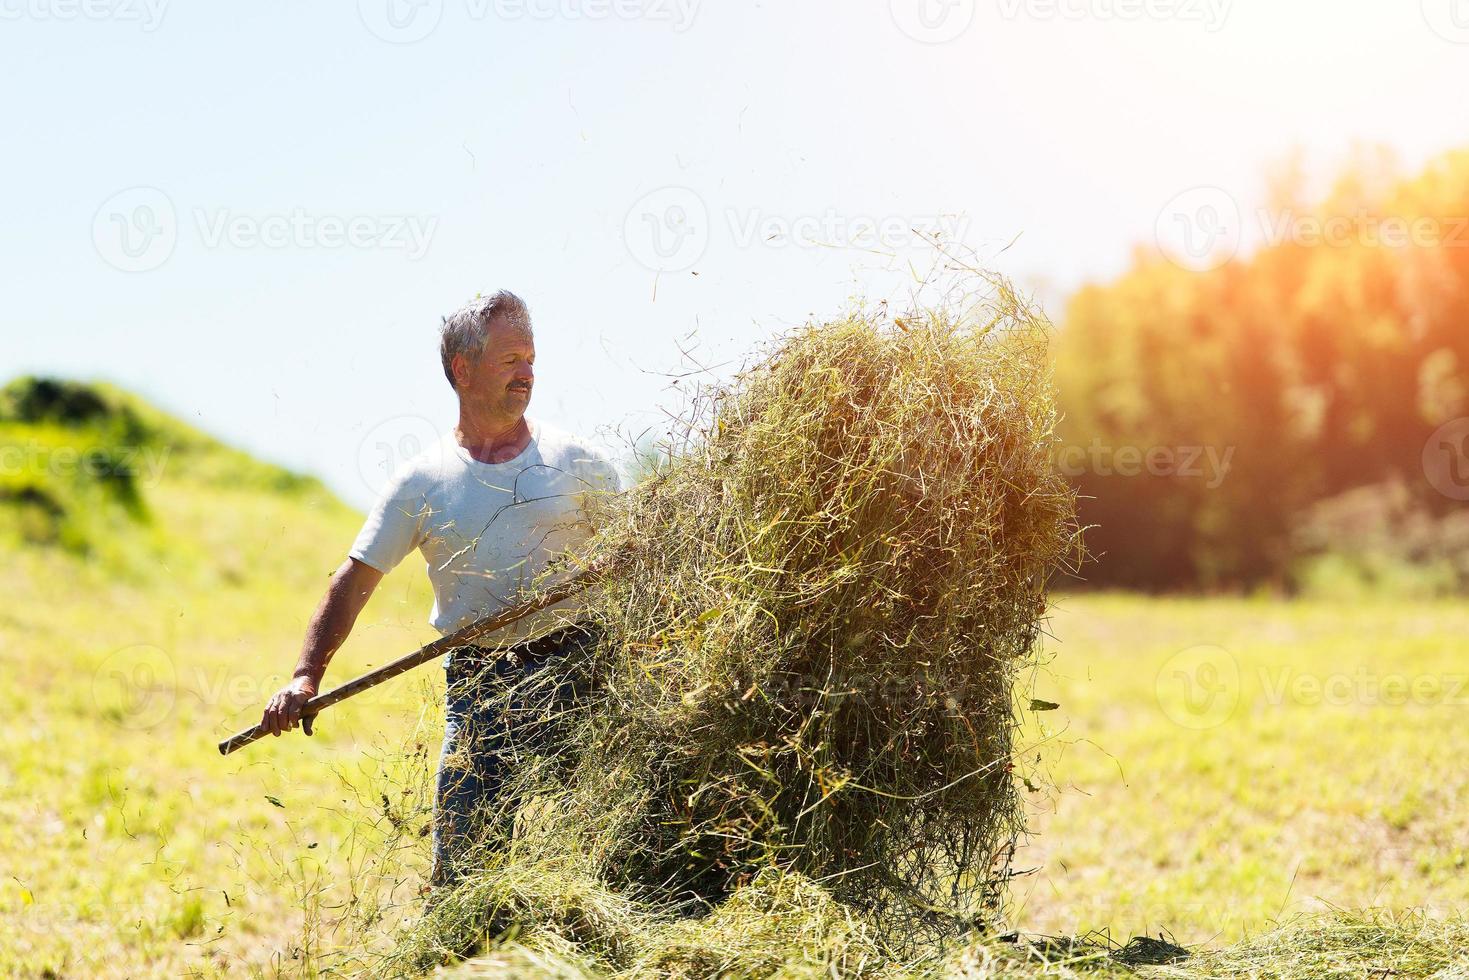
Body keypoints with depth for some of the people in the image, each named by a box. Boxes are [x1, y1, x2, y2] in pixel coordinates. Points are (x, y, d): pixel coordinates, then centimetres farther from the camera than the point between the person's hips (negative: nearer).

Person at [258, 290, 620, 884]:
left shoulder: (576, 462, 5)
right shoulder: (421, 482, 5)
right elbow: (354, 582, 6)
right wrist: (306, 677, -4)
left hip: (574, 675, 0)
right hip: (478, 689, 0)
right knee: (459, 860, -3)